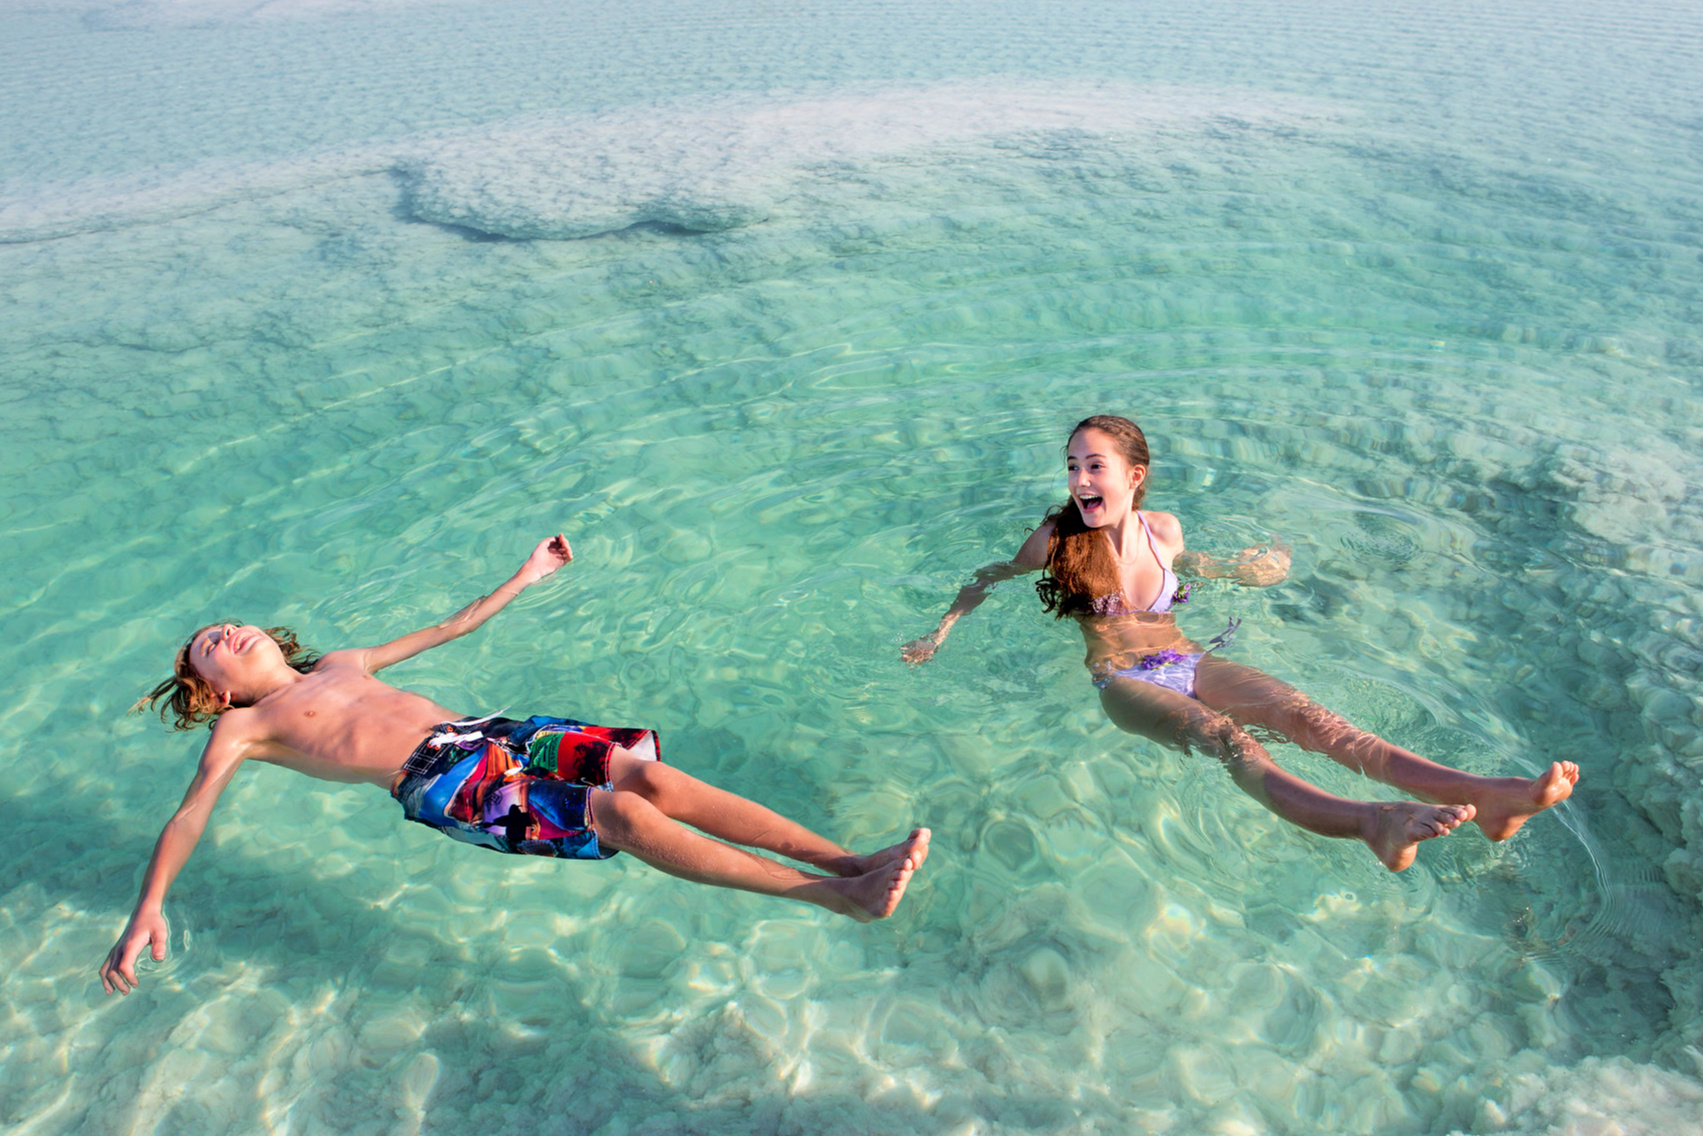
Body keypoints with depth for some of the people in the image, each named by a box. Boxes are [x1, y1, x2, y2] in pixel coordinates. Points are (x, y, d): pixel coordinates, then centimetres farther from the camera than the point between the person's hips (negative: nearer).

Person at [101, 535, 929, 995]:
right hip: (442, 789, -6)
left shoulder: (342, 666, 32)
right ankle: (837, 896, -31)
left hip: (493, 735, 6)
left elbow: (446, 629, 37)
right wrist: (148, 910, -14)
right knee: (622, 813, -26)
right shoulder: (243, 726, 17)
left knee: (649, 774, -18)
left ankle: (846, 860, -24)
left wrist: (526, 577, 39)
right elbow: (190, 815, 5)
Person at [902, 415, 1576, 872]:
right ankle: (1376, 823, -63)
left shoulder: (1163, 530, 11)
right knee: (1228, 738, -36)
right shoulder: (1056, 539, 0)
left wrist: (1244, 570, 25)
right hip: (1124, 680, -5)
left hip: (1190, 661, 5)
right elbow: (990, 580, 13)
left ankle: (1485, 796, -38)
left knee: (1305, 716, -22)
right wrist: (940, 633, 4)